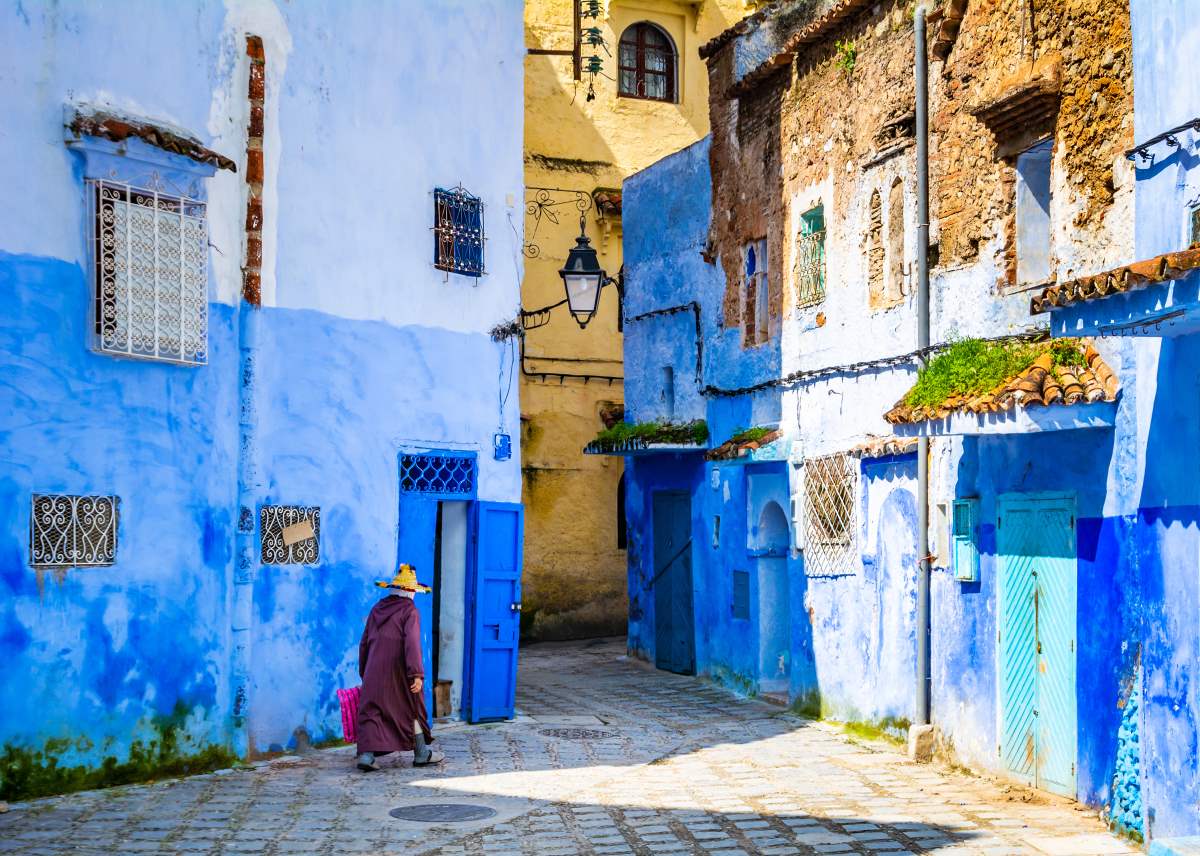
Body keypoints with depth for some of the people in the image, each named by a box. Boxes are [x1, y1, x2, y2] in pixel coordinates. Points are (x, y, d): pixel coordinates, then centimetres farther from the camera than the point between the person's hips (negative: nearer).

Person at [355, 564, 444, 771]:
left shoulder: (377, 609, 12)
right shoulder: (410, 611, -6)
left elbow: (364, 643, 16)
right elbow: (412, 643, -18)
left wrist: (364, 673, 24)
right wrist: (417, 674, -22)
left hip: (374, 671, 4)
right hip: (398, 672, -4)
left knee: (371, 711, 2)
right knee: (412, 708, 11)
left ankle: (366, 754, -14)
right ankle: (421, 753, 20)